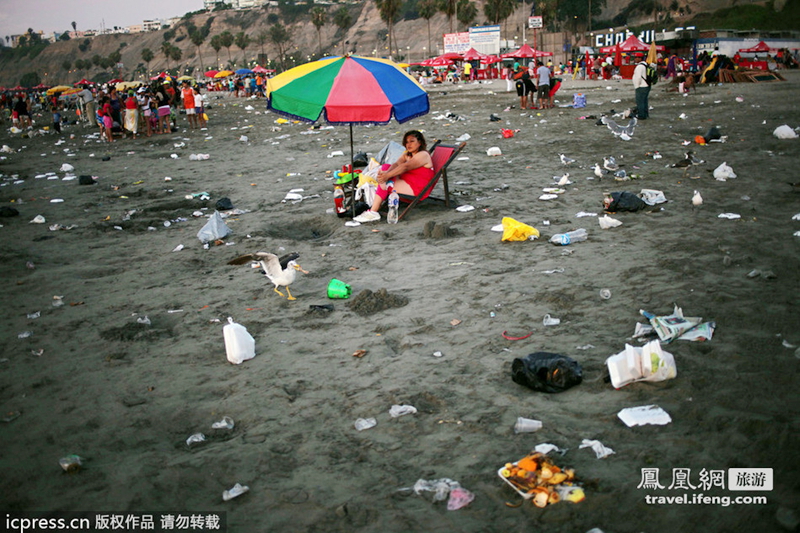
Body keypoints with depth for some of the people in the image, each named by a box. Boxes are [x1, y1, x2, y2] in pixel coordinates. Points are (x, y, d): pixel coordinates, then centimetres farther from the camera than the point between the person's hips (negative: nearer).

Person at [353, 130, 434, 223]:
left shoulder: (423, 155, -11)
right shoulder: (407, 154, 18)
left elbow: (405, 167, -24)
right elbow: (397, 164, -2)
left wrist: (387, 175, -33)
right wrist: (386, 172, -23)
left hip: (415, 189, -9)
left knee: (385, 183, -22)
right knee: (385, 167, -1)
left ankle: (373, 213, -26)